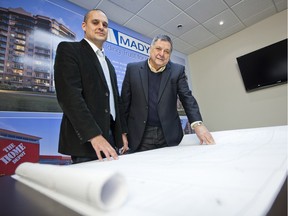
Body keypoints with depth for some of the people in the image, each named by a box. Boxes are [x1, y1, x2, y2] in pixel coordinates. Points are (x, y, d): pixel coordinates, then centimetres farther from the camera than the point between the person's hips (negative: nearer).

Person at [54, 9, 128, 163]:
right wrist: (94, 135, -25)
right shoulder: (68, 49, -3)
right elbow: (69, 95, -17)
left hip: (110, 135, 7)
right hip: (86, 140, -7)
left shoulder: (108, 63, 20)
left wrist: (121, 132, 13)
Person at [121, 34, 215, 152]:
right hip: (140, 135, -1)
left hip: (169, 134, 2)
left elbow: (187, 98, -3)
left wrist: (198, 124, -19)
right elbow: (124, 102, 2)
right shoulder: (133, 69, 1)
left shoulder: (177, 71, 2)